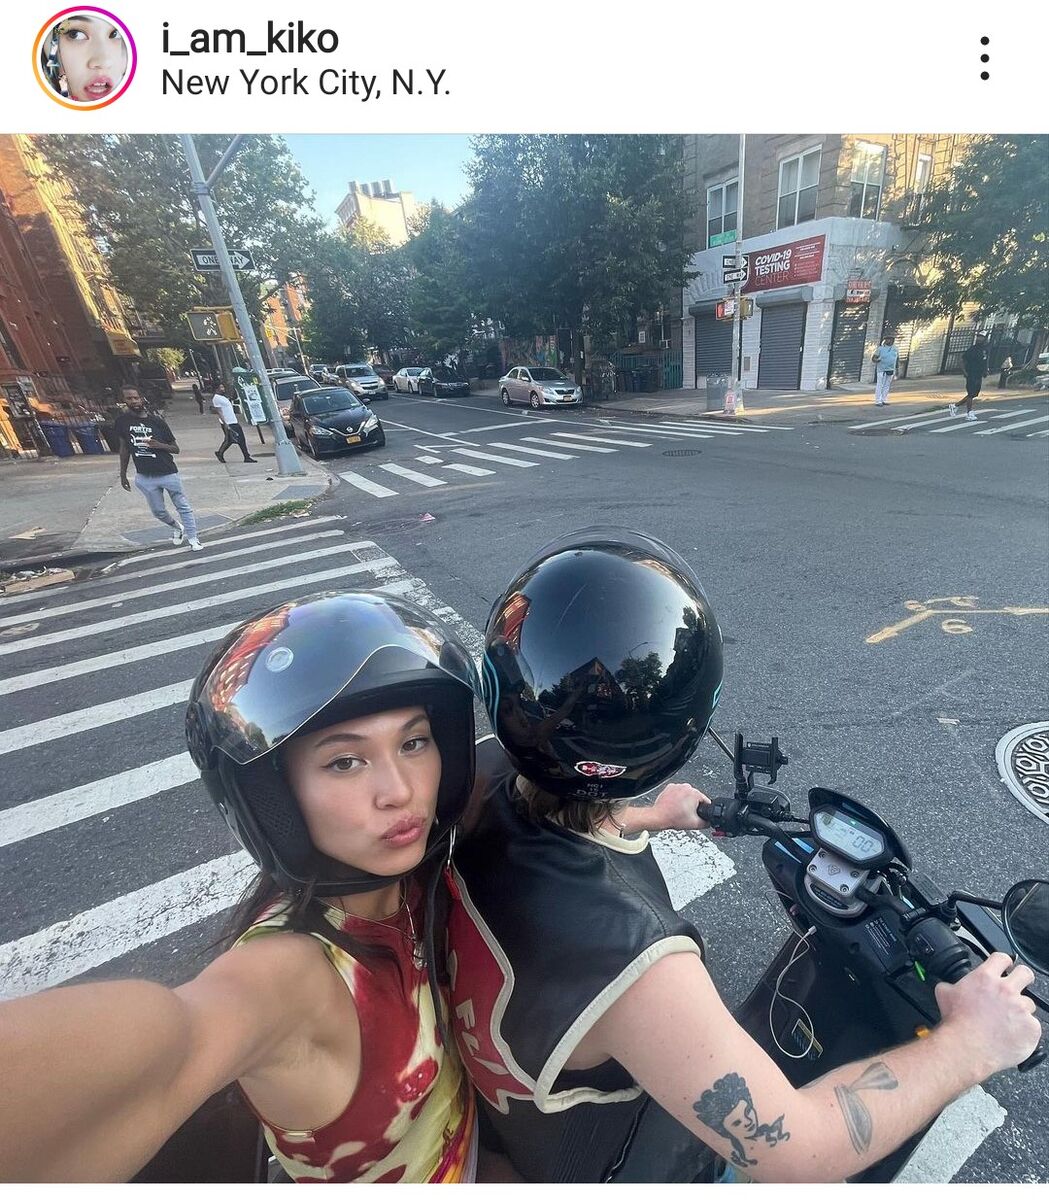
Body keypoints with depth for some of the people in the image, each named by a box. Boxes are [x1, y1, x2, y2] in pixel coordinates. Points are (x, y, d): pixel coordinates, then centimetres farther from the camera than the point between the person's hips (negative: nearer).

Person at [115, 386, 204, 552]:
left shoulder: (157, 421, -4)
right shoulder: (122, 421, 1)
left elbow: (175, 448, 1)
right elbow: (124, 448, 10)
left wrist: (159, 445, -19)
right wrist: (123, 474, 10)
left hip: (168, 474, -2)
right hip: (144, 477, 2)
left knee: (183, 507, 1)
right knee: (158, 512, 12)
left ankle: (193, 539, 9)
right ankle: (178, 528, 38)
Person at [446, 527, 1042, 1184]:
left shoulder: (484, 773, -25)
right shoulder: (623, 956, -47)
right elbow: (797, 1150, -32)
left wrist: (649, 819, 13)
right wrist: (969, 1043, -18)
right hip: (599, 1173, -4)